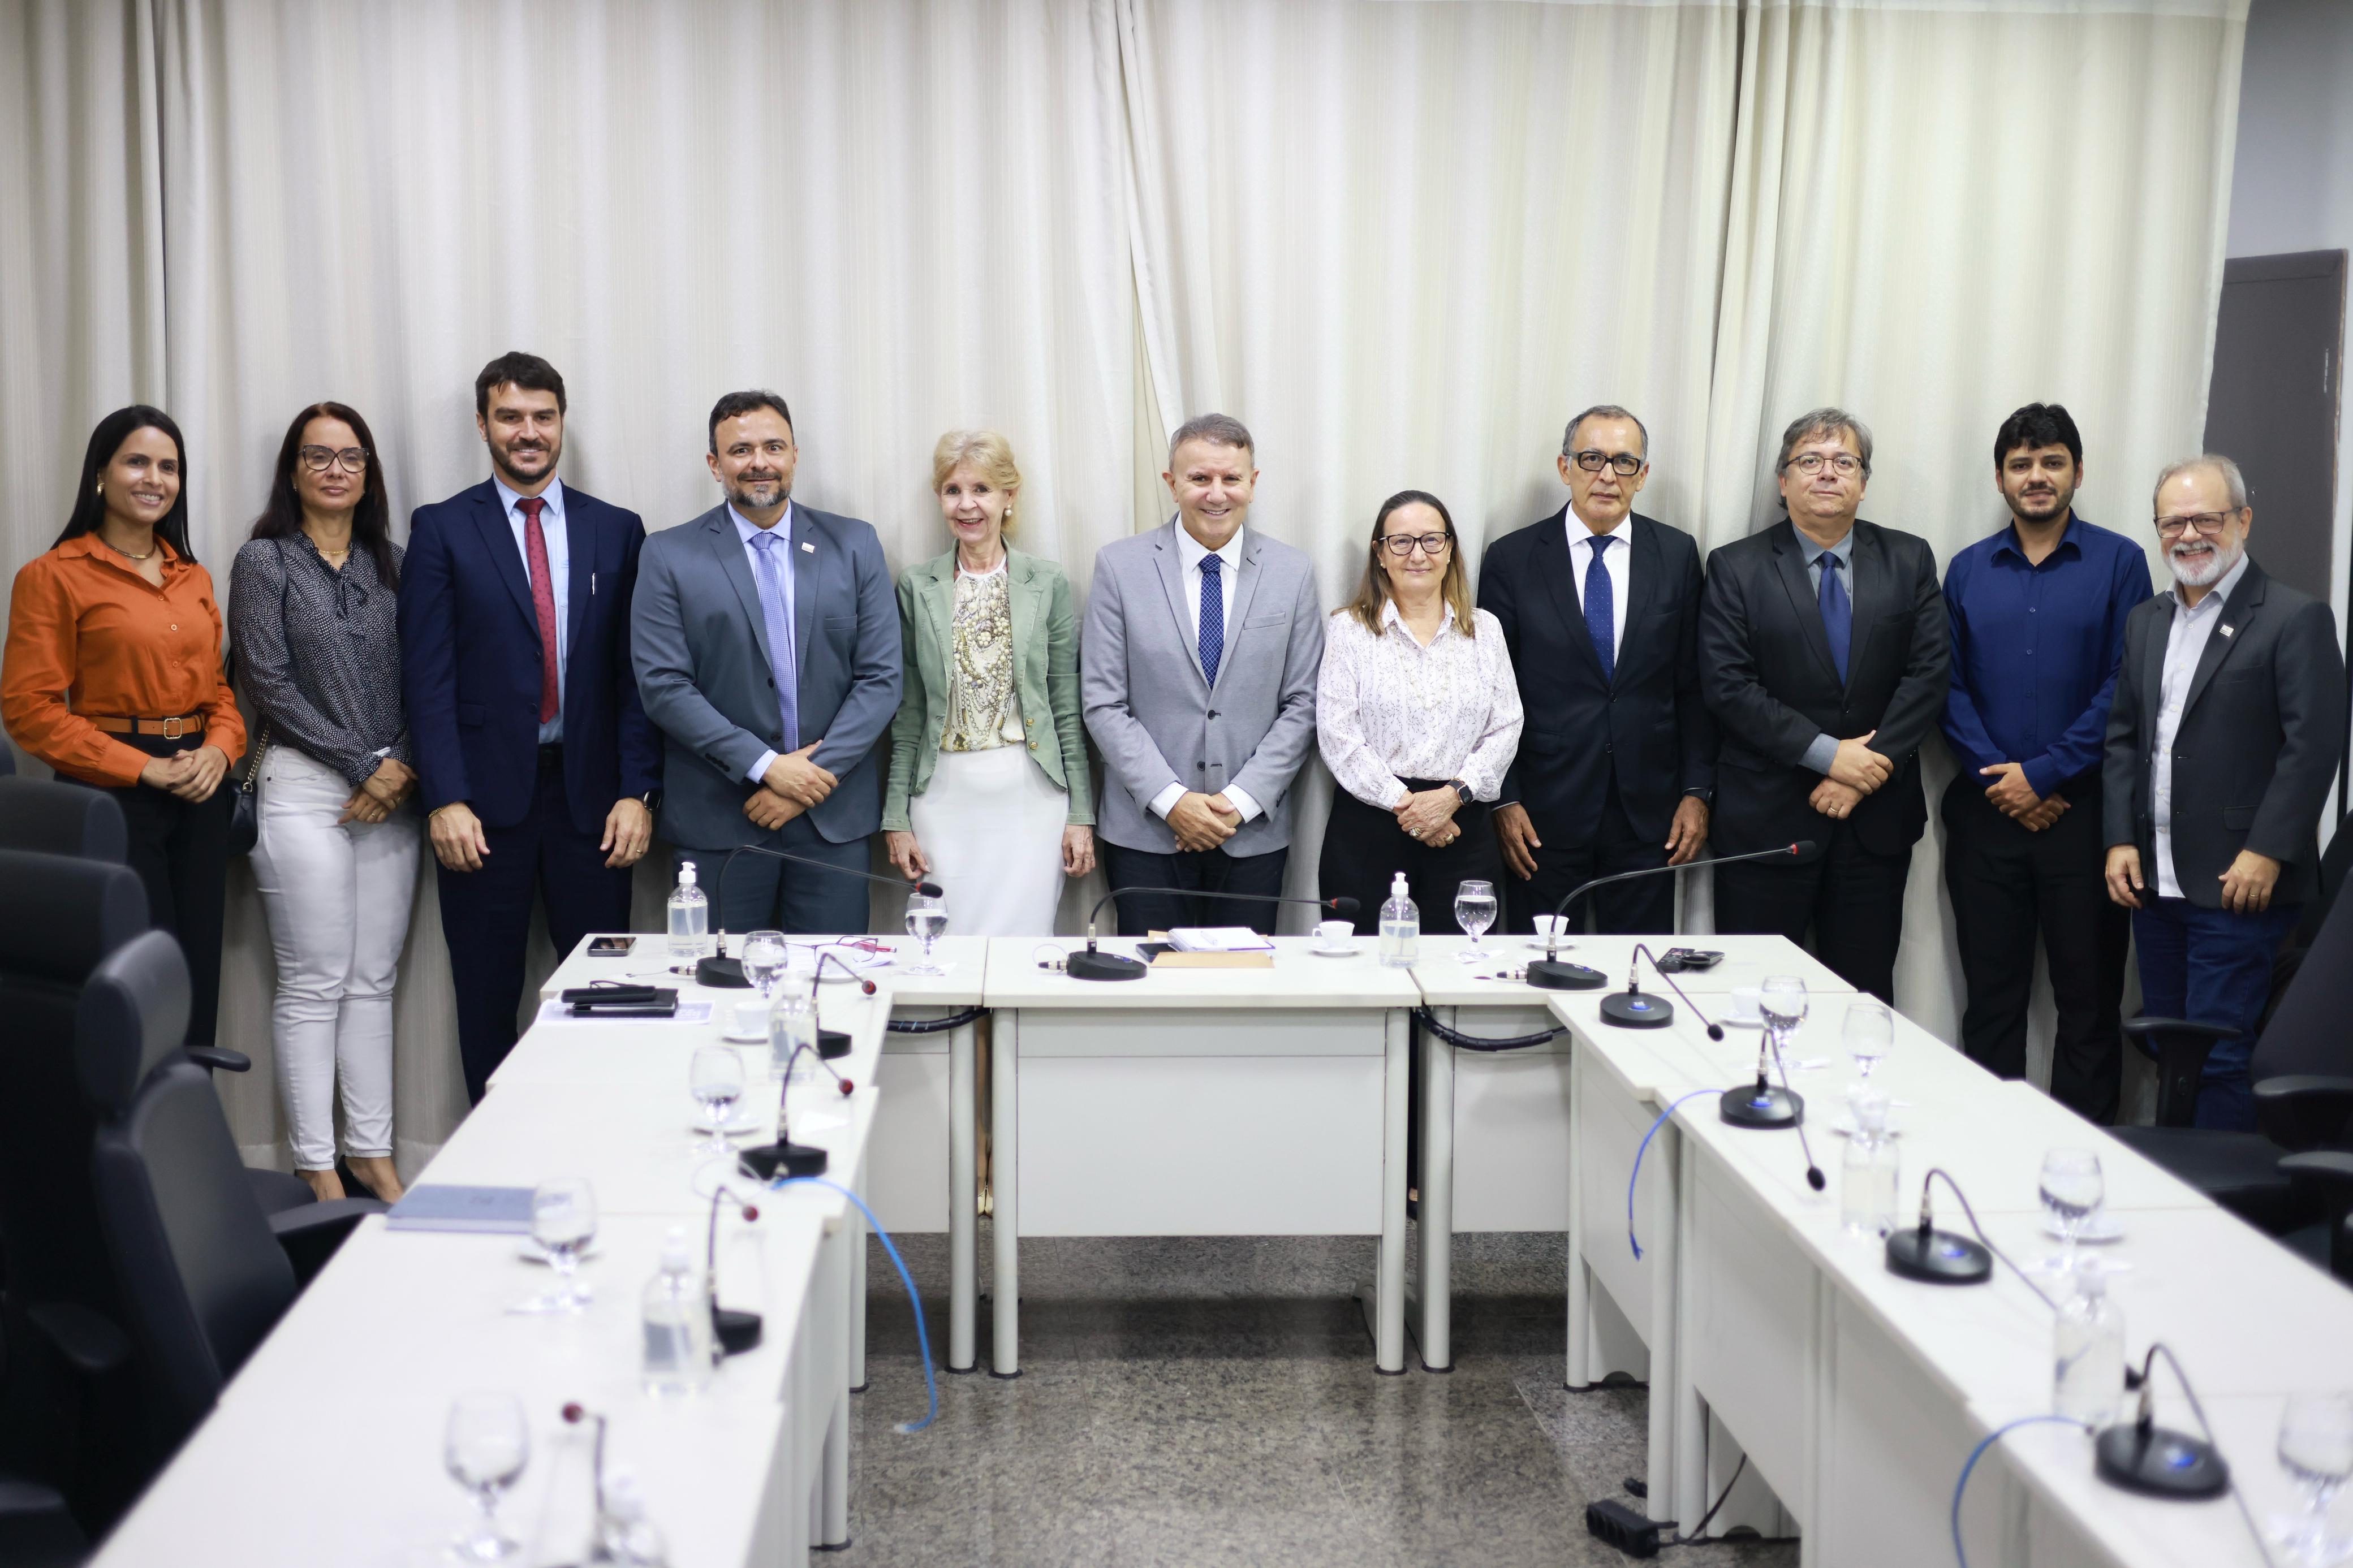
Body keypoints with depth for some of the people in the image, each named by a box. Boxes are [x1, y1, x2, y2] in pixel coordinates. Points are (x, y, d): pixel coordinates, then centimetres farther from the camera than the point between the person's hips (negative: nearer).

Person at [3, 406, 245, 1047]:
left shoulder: (194, 579, 14)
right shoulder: (54, 576, -5)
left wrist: (218, 750, -4)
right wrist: (142, 768, -15)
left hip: (198, 797, 6)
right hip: (112, 798, -5)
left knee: (198, 994, 7)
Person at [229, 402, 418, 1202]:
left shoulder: (392, 563, 12)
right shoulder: (265, 561, 0)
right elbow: (269, 684, -7)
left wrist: (403, 766, -6)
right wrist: (362, 765, -10)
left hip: (392, 792, 4)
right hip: (303, 789, -4)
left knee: (375, 982, 8)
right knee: (314, 985, -2)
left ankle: (372, 1151, 16)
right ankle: (317, 1166, 6)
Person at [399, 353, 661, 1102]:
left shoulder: (616, 531, 8)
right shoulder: (441, 529, 3)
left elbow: (634, 673, 5)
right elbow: (427, 675, -2)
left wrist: (637, 791, -3)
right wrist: (444, 799, -11)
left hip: (590, 794, 1)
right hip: (486, 792, -1)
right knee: (486, 996, 7)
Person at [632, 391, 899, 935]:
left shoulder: (855, 544, 6)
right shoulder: (670, 556, 1)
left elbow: (881, 677, 2)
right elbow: (663, 685, -6)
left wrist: (816, 776, -9)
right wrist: (765, 766, -13)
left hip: (834, 816, 1)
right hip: (718, 820, -1)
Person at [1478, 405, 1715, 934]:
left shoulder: (1677, 555, 5)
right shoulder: (1511, 559, -1)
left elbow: (1694, 685, 7)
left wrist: (1697, 791, 2)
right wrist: (1504, 800, -5)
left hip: (1648, 812, 2)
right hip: (1545, 813, -1)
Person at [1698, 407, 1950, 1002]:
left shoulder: (1909, 561, 8)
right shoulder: (1737, 568, 0)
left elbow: (1929, 672, 0)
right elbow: (1727, 685, -8)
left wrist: (1871, 766, -11)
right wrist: (1828, 753, -14)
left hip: (1876, 817, 2)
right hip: (1766, 818, -2)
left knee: (1866, 994, 6)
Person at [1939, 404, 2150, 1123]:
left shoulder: (2118, 562, 0)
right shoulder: (1967, 570, 9)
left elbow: (2123, 687, -6)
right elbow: (1949, 687, 5)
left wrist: (2043, 775, -11)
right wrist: (1994, 775, -8)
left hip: (2082, 810, -3)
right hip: (1987, 812, 3)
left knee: (2088, 995, 1)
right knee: (1991, 992, 8)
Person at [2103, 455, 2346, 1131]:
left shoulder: (2296, 619, -6)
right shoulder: (2146, 621, 15)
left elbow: (2315, 745, -12)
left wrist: (2267, 853, -17)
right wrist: (2121, 839, 5)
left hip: (2240, 882, -6)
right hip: (2156, 883, 7)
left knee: (2220, 1055, -6)